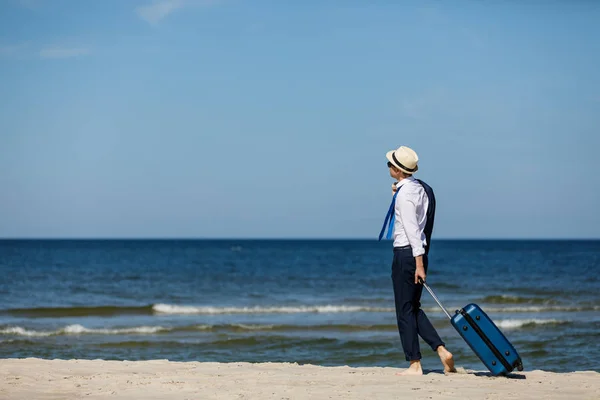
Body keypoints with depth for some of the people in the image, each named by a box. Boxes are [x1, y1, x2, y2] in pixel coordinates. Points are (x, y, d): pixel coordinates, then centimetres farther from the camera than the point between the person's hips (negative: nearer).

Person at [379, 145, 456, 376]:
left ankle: (415, 365, 2)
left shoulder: (404, 194, -16)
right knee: (413, 309, 16)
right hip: (417, 253, 9)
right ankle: (441, 350, 6)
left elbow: (412, 229, -20)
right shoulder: (420, 188, 12)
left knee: (405, 311, -1)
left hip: (406, 253, -9)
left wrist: (419, 262, -22)